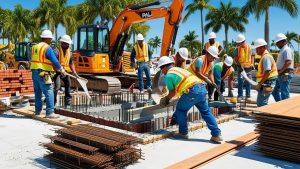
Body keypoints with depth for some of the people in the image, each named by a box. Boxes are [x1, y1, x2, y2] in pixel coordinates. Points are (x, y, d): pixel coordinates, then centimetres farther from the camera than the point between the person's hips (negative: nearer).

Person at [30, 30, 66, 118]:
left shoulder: (35, 47, 14)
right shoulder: (47, 48, -11)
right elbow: (54, 61, -13)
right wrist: (62, 70, 1)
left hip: (34, 72, 9)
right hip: (43, 74, -8)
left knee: (37, 92, 19)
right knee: (49, 93, -6)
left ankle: (38, 110, 30)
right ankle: (49, 112, -8)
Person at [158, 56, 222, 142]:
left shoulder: (168, 76, 3)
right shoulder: (178, 69, 29)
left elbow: (172, 92, 7)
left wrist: (166, 99, 26)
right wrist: (168, 97, 41)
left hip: (192, 90, -8)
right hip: (202, 88, 8)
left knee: (181, 109, 12)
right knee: (206, 112, 12)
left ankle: (183, 133, 19)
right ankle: (216, 134, 10)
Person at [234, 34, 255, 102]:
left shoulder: (249, 47, 2)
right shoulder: (238, 48, 3)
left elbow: (252, 56, 10)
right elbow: (235, 58, 5)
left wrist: (252, 64, -2)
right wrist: (238, 64, -13)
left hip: (248, 67, 0)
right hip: (240, 68, 0)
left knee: (248, 82, 5)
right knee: (240, 82, 0)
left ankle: (248, 96, 11)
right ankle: (240, 96, 7)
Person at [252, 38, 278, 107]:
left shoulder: (266, 57, -16)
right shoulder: (264, 56, 17)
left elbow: (267, 72, -26)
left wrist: (260, 83, -23)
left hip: (266, 83, -11)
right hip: (266, 83, 11)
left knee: (261, 103, -9)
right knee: (259, 103, 16)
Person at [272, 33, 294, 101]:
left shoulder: (286, 50, -13)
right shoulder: (282, 50, 18)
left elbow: (288, 62, -25)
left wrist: (280, 71, -19)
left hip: (285, 75, -10)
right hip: (281, 75, 10)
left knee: (285, 94, -5)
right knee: (275, 92, 15)